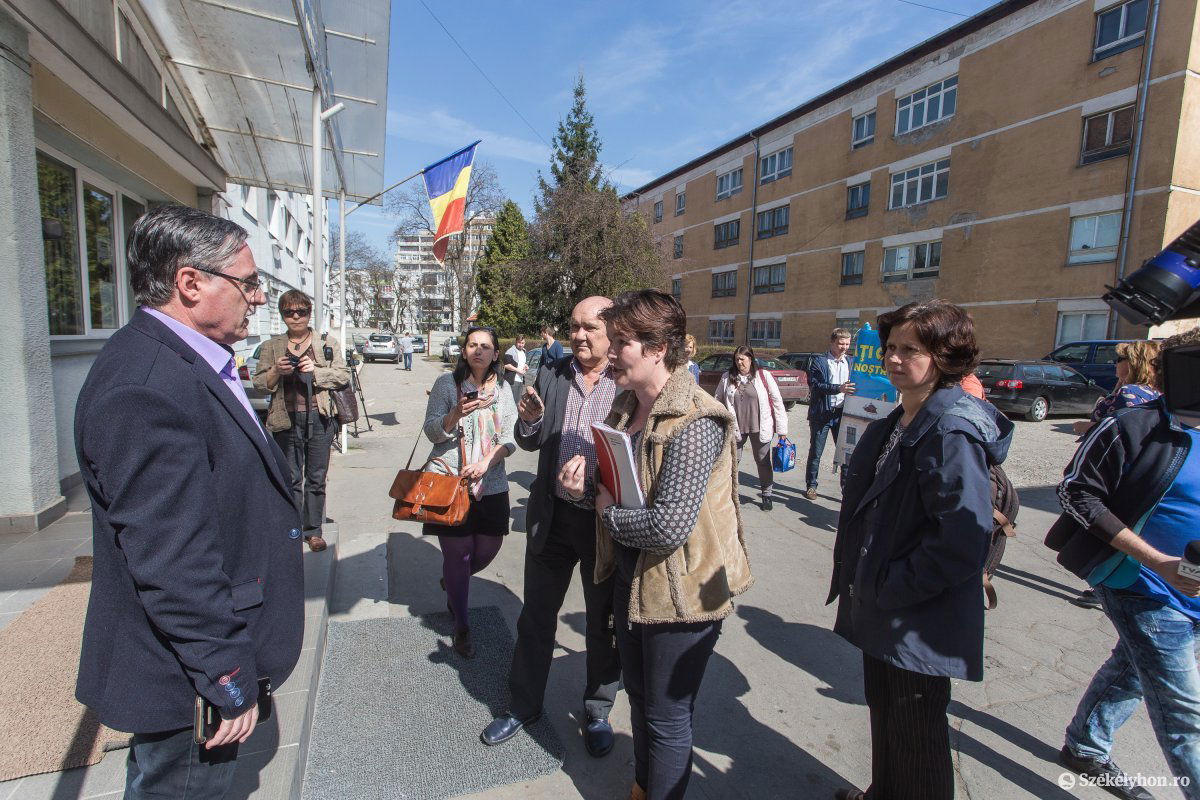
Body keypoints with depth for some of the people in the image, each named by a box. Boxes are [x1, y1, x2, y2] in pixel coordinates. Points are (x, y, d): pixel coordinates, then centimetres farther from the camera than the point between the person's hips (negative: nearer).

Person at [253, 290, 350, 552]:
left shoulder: (327, 342, 6)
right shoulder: (271, 346, 10)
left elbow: (343, 376, 1)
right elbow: (258, 383, 10)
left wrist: (316, 370, -14)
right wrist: (276, 371, -10)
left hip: (319, 418, -1)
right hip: (287, 420, 1)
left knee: (316, 477, 6)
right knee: (291, 478, 6)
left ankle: (314, 530, 17)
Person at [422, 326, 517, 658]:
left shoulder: (502, 389, 7)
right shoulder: (447, 383, -1)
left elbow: (510, 439, 5)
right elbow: (432, 431, -5)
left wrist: (485, 462, -12)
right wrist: (457, 413, -24)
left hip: (491, 484, 3)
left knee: (488, 549, 9)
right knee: (458, 553, 1)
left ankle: (451, 582, 43)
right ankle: (462, 627, 22)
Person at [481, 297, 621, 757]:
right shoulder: (550, 376, 1)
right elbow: (531, 443, 8)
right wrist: (529, 420, -13)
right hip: (553, 516, 3)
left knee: (603, 623, 16)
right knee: (536, 615, 18)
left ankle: (597, 713, 40)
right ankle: (523, 705, 40)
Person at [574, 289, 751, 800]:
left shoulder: (693, 424, -26)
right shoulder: (627, 407, 3)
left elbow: (669, 526, -32)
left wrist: (610, 513, -15)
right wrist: (585, 481, -5)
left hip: (680, 589, -9)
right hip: (630, 575, 9)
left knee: (666, 716, 11)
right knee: (638, 693, 27)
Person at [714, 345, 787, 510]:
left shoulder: (764, 376, -4)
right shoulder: (727, 378, 3)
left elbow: (777, 401, -3)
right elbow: (717, 401, 8)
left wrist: (781, 428, -5)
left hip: (760, 427, -1)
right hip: (735, 428, 1)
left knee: (762, 460, 11)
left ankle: (767, 494, 29)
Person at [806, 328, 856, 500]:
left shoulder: (850, 363, 12)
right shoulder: (818, 361, -3)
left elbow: (854, 386, 15)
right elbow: (815, 385, -15)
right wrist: (838, 388, -26)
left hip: (842, 414, 4)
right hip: (821, 414, -3)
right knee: (815, 452, 6)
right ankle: (811, 486, 19)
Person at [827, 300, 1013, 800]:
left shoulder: (952, 433, -22)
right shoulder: (896, 424, 8)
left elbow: (963, 541, -28)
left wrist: (891, 589, -19)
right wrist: (861, 581, 11)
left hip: (920, 625, -9)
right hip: (882, 613, 9)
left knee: (916, 738, 11)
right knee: (883, 712, 26)